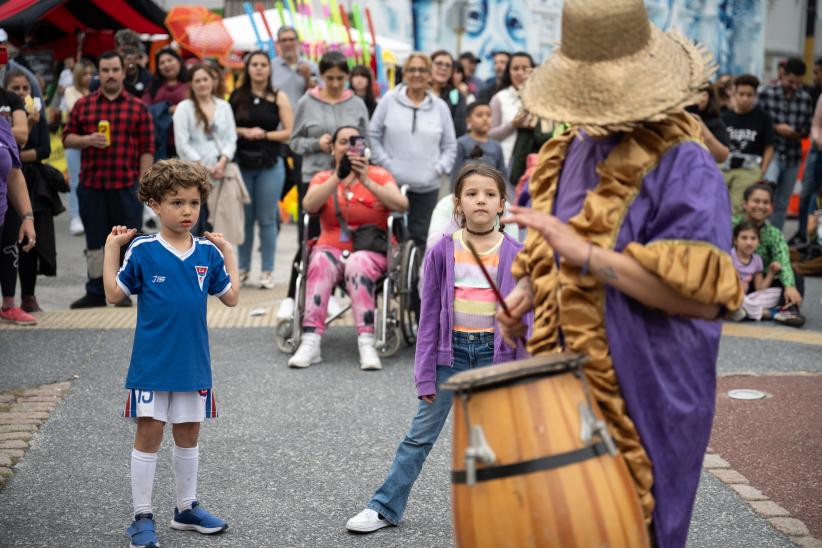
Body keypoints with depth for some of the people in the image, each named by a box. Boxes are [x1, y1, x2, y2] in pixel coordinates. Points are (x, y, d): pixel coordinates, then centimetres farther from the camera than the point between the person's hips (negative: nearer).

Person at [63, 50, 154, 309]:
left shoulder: (138, 107, 4)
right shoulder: (83, 105, 9)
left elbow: (147, 149, 1)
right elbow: (67, 137, 11)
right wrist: (87, 139, -9)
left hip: (127, 185, -2)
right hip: (91, 184, 2)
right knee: (94, 239, 7)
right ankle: (96, 292, 16)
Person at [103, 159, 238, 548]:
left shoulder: (208, 252, 2)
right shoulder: (142, 250, -7)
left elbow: (231, 297, 9)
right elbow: (114, 294, -5)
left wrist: (229, 254, 6)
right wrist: (111, 247, -8)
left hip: (193, 362, 4)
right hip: (152, 363, -4)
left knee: (188, 434, 14)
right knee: (149, 434, 1)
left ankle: (186, 509, 28)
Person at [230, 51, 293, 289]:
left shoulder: (279, 98, 2)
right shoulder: (237, 97, 8)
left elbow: (290, 132, -3)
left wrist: (264, 134, -12)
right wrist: (244, 132, -9)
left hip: (270, 164, -2)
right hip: (242, 163, 2)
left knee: (267, 219, 0)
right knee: (244, 218, 6)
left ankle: (268, 271, 7)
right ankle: (242, 268, 17)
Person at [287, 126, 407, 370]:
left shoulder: (379, 175, 9)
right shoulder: (323, 178, 14)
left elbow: (401, 205, -11)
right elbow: (309, 205, -9)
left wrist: (366, 181, -22)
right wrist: (339, 176, -20)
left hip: (371, 251, -1)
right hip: (332, 248, 1)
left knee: (357, 263, -35)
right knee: (320, 262, -33)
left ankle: (367, 344, -41)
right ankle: (310, 344, -39)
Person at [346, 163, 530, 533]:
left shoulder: (514, 253, -3)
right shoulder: (442, 252, -3)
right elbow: (429, 314, 0)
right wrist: (425, 374, -2)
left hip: (495, 352, 0)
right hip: (451, 350, 0)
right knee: (420, 434, 7)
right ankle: (385, 507, 17)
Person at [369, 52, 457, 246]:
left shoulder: (440, 106, 8)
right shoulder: (389, 100, 2)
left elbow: (450, 145, 12)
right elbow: (373, 135, 4)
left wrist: (440, 168, -4)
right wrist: (385, 163, -5)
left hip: (427, 186, 2)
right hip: (392, 182, -2)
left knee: (421, 236, 6)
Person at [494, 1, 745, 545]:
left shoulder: (682, 166, -15)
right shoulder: (569, 152, 9)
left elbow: (701, 293, -24)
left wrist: (583, 253, -26)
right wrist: (529, 288, 4)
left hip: (644, 400, -7)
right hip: (567, 389, 7)